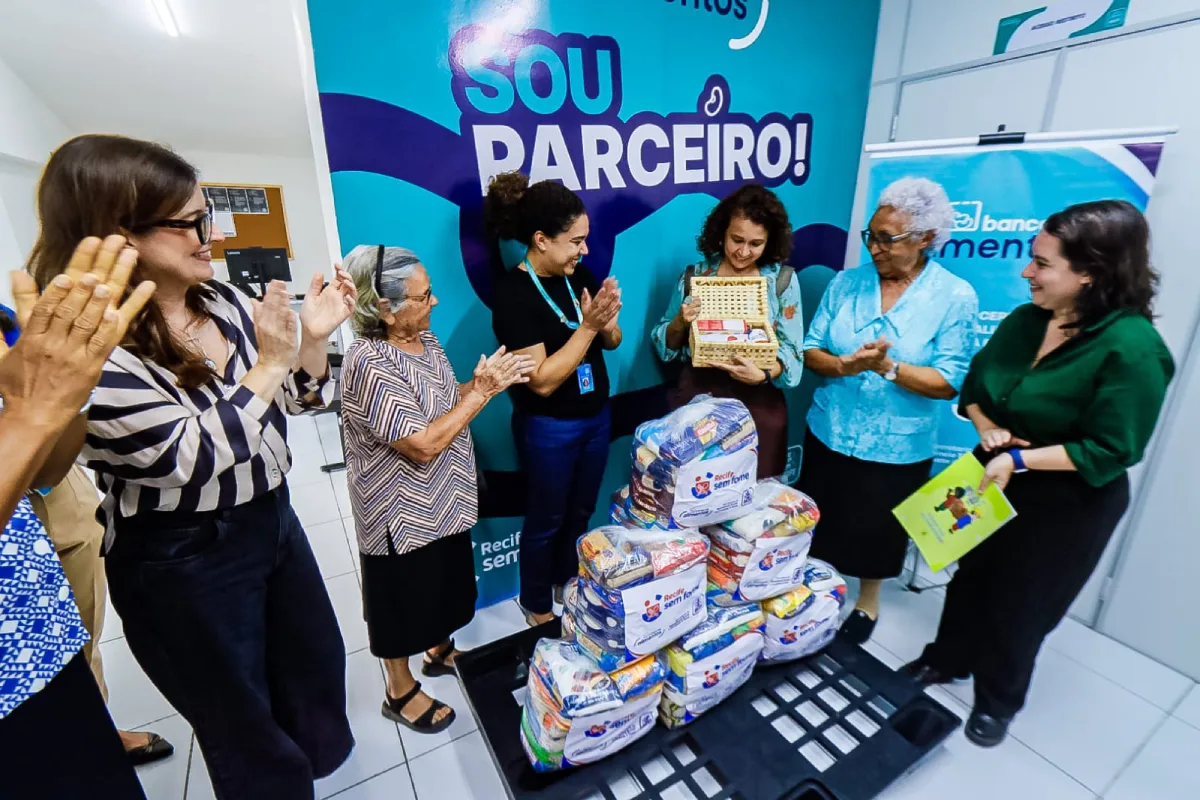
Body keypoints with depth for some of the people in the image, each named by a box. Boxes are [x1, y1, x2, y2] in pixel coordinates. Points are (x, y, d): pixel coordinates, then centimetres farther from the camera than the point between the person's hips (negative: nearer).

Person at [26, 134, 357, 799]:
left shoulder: (223, 302, -3)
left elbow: (299, 400, 4)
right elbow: (194, 457, -27)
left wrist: (313, 337, -13)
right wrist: (270, 361, -23)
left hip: (274, 520, 7)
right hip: (181, 563, -7)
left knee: (319, 666, 28)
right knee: (246, 727, 18)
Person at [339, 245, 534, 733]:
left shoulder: (424, 340, -1)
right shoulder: (370, 365, -28)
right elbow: (424, 445, -30)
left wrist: (484, 381, -10)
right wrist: (483, 391, -27)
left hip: (445, 499, 8)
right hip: (401, 512, -8)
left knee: (444, 584, 25)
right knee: (403, 601, 13)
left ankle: (440, 651, 50)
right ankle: (400, 692, 37)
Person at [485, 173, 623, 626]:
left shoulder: (579, 276, -1)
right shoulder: (513, 294, -21)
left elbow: (612, 342, 5)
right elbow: (542, 380, -25)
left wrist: (607, 319, -17)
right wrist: (587, 326, -26)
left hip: (595, 417, 7)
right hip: (549, 429, -7)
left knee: (581, 511, 23)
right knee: (546, 520, 13)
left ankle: (569, 585, 48)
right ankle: (537, 605, 38)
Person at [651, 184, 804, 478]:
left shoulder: (783, 279, -1)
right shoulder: (694, 276, 0)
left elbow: (792, 348, -5)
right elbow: (663, 345, 5)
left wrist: (762, 375, -24)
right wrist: (680, 322, -15)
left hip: (757, 403, 0)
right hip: (696, 397, 1)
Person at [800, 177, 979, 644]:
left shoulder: (955, 297, -10)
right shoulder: (847, 282, -2)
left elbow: (950, 382, -14)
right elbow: (810, 351, -4)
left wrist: (888, 367, -26)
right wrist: (845, 365, -23)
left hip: (896, 447, -2)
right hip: (829, 433, 3)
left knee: (876, 532, 17)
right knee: (817, 525, 18)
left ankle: (867, 604, 44)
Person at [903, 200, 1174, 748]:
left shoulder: (1132, 349, -24)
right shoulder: (1026, 320, -5)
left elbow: (1109, 452, -23)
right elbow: (974, 384, 4)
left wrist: (1019, 459, -26)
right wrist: (987, 427, -14)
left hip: (1066, 506, -5)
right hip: (993, 481, 6)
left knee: (1019, 603, 13)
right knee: (970, 575, 21)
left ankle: (997, 699, 40)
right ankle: (947, 660, 46)